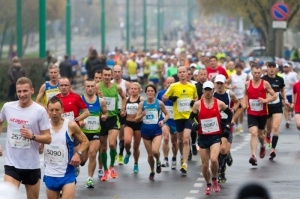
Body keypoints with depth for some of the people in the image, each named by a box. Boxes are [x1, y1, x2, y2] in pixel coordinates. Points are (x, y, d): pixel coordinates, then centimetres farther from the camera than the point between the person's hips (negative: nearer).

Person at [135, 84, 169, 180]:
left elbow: (167, 114, 10)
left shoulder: (159, 103, -3)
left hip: (156, 130, -2)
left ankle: (158, 162, 13)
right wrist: (142, 115, -21)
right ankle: (152, 171, 31)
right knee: (150, 154, 7)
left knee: (155, 151, -22)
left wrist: (163, 121, -9)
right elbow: (137, 119, 0)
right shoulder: (142, 104, -1)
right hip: (145, 130, 2)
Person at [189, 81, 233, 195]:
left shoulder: (219, 103, -2)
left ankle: (214, 180, 3)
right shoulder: (197, 104, -2)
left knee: (213, 159, -24)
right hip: (203, 137, 2)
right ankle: (208, 185, 28)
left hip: (216, 136, -1)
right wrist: (193, 125, -17)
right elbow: (191, 118, 4)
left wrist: (227, 127, 5)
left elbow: (230, 114, 14)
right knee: (205, 164, 5)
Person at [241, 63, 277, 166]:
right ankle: (253, 156, -24)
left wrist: (265, 100, -19)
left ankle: (263, 146, 50)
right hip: (251, 113, 0)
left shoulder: (265, 83, -5)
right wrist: (244, 103, 1)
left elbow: (274, 96, -2)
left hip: (263, 113, 0)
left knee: (260, 134, 16)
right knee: (254, 133, -18)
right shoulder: (247, 84, 0)